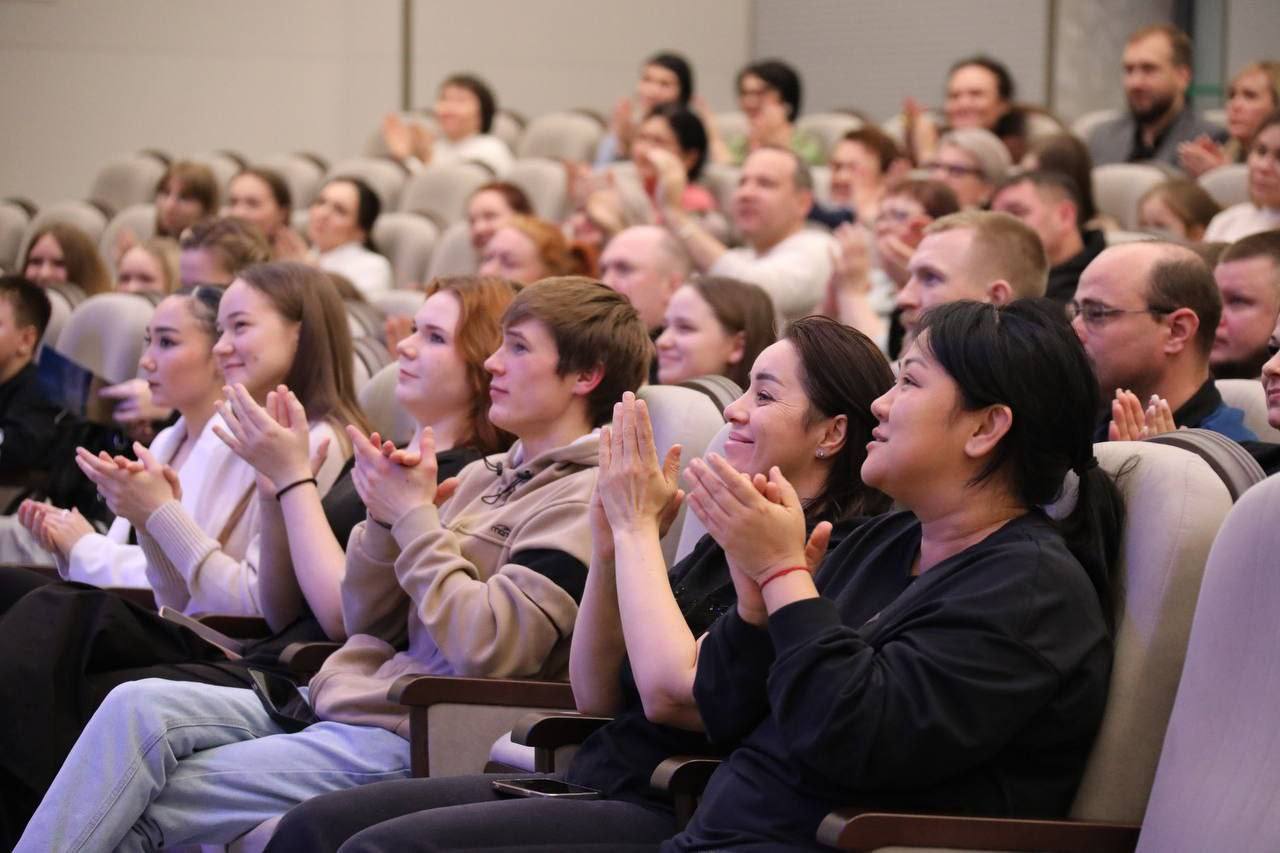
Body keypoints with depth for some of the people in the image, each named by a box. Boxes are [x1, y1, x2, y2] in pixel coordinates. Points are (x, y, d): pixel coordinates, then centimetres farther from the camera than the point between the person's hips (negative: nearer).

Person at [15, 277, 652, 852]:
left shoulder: (584, 499, -8)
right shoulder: (484, 477, 19)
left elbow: (485, 649, -20)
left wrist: (414, 516, -10)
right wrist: (386, 516, 1)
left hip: (404, 738, -8)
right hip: (341, 699, 8)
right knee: (140, 706, -15)